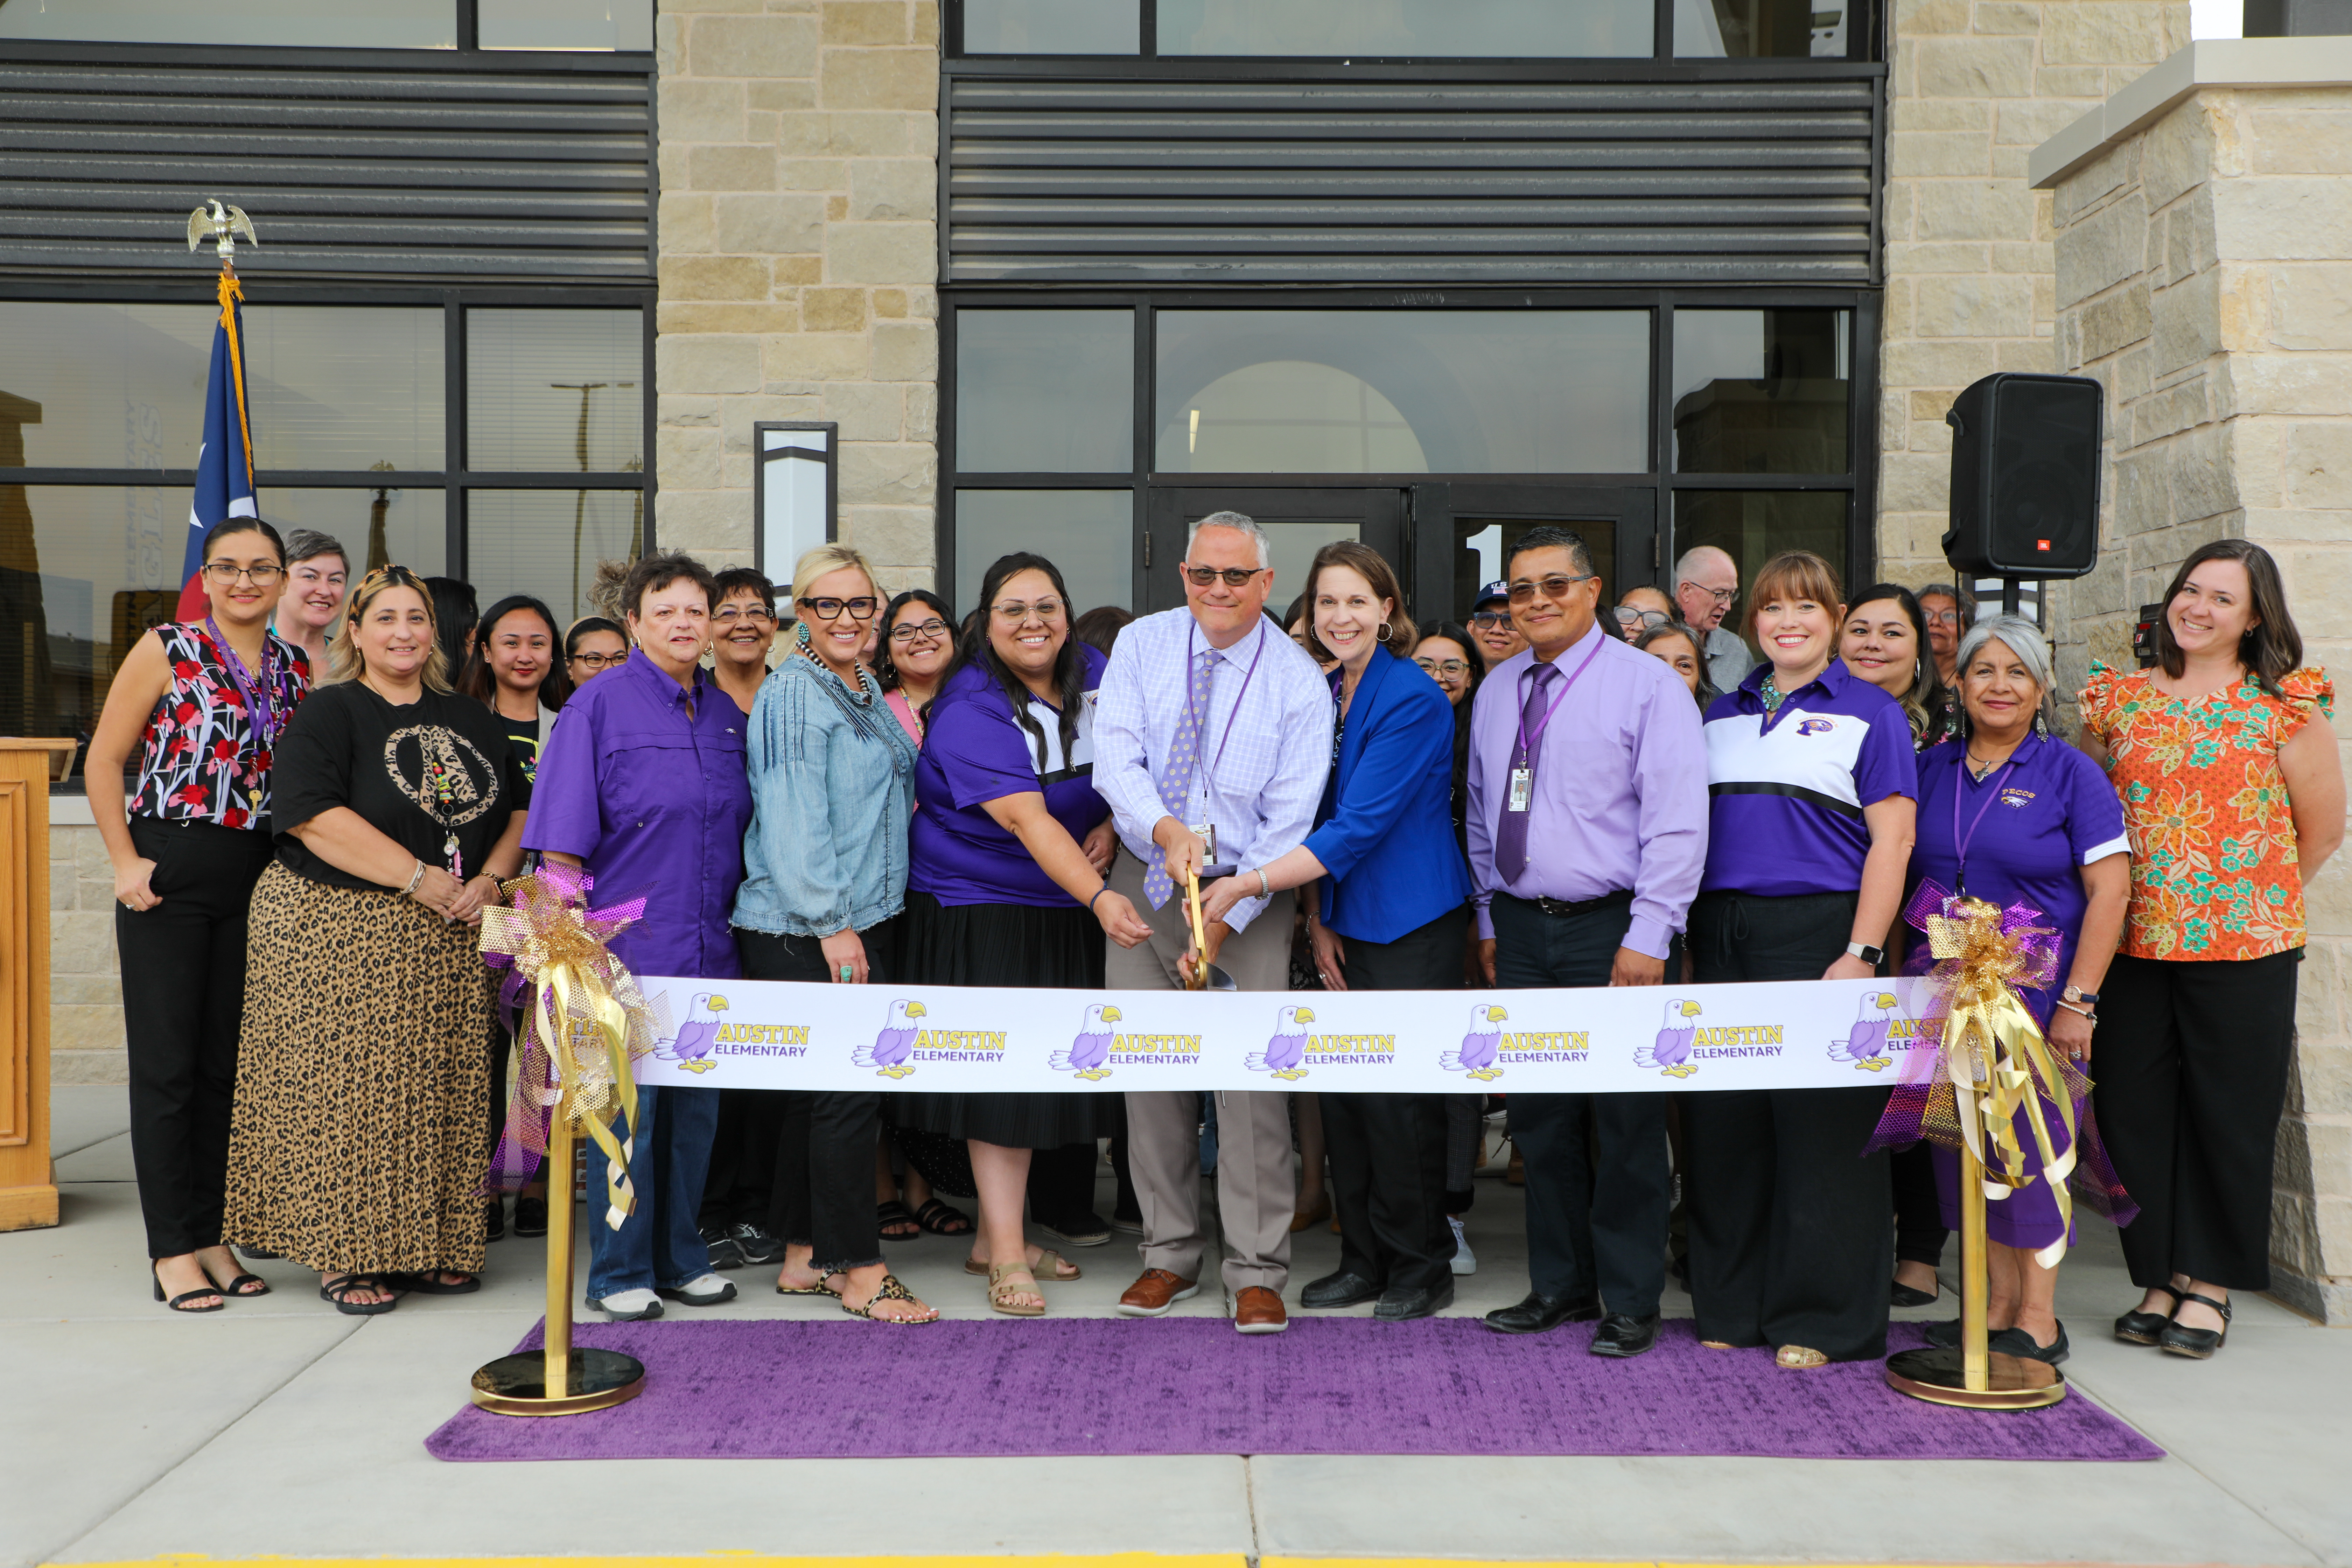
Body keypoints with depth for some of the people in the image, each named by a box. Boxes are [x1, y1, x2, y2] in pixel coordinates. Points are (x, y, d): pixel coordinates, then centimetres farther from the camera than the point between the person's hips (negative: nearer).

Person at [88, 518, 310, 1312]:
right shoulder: (167, 650, -3)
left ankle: (209, 1238, 19)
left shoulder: (297, 666, 10)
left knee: (227, 1063, 9)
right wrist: (125, 861, -8)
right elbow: (105, 759, -2)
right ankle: (172, 1252, 6)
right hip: (169, 878, -4)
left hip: (257, 880, 4)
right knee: (167, 1065, 0)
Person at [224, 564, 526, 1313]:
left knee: (442, 1093, 5)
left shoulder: (473, 720, 15)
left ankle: (430, 1245, 15)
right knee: (349, 1090, -4)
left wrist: (489, 880, -5)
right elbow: (314, 816, -15)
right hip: (340, 933, -5)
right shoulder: (328, 714, -2)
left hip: (447, 942, 5)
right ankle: (347, 1253, 5)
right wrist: (420, 878, -18)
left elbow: (519, 812, 14)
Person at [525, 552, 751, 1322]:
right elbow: (564, 840, -7)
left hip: (708, 944, 5)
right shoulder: (599, 704, -5)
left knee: (695, 1106, 11)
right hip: (628, 942, -5)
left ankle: (680, 1258, 23)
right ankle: (619, 1273, 12)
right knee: (627, 1108, 0)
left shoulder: (728, 714, 11)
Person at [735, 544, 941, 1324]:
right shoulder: (793, 694, -11)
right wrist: (832, 923, -19)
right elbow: (792, 819, -17)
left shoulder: (869, 693, 17)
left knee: (820, 1092, 13)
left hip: (862, 918, 9)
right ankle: (861, 1272, 2)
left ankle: (805, 1257, 22)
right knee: (847, 1093, -6)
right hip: (806, 929, -9)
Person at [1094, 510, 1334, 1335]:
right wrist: (1166, 828, -28)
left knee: (1251, 1076, -6)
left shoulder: (1298, 681, -6)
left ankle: (1256, 1273, 6)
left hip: (1250, 894, -2)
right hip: (1144, 882, 3)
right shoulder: (1142, 646, 1)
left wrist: (1225, 919, -14)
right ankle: (1170, 1253, 20)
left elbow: (1290, 818, -9)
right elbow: (1114, 755, -9)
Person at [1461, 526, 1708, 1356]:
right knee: (1540, 1117, 11)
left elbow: (1677, 821, -10)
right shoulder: (1497, 690, 12)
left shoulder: (1647, 684, -6)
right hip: (1522, 927, 5)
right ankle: (1560, 1284, 25)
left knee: (1625, 1121, 2)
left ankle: (1630, 1302, 15)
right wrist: (1489, 917, 15)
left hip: (1612, 929, -5)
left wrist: (1648, 937, -15)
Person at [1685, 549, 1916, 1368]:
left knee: (1821, 1123, -2)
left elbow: (1892, 840, -5)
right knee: (1723, 1121, 6)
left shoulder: (1868, 712, 3)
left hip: (1819, 930, -5)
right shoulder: (1723, 714, 17)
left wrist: (1861, 954, -14)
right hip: (1722, 934, 5)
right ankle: (1732, 1305, 19)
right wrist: (1685, 938, 9)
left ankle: (1823, 1319, 9)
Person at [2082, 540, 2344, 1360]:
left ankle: (2210, 1283, 17)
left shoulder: (2285, 707, -1)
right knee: (2133, 1107, 6)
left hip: (2244, 950, -3)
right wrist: (2129, 895, 9)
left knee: (2230, 1113, 4)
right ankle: (2159, 1278, 19)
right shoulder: (2123, 698, 8)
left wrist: (2253, 899, 4)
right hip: (2134, 944, 3)